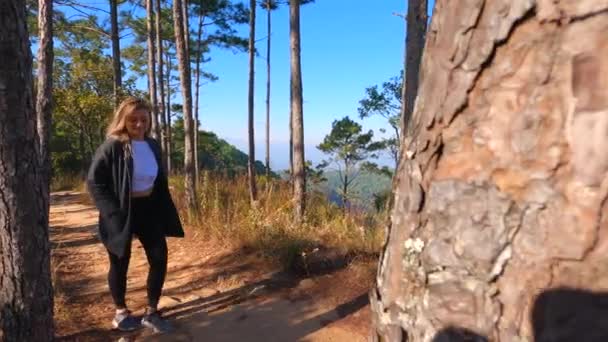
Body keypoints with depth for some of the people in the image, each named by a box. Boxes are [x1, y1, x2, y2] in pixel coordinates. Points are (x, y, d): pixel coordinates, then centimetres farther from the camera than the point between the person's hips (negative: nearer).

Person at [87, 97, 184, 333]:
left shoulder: (152, 145, 3)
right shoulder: (111, 147, -14)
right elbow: (94, 182, -13)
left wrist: (163, 211, 8)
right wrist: (113, 212, -18)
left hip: (148, 209, 5)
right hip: (121, 213, -5)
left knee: (159, 259, 3)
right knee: (120, 263, 11)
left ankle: (151, 313, 19)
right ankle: (121, 312, 33)